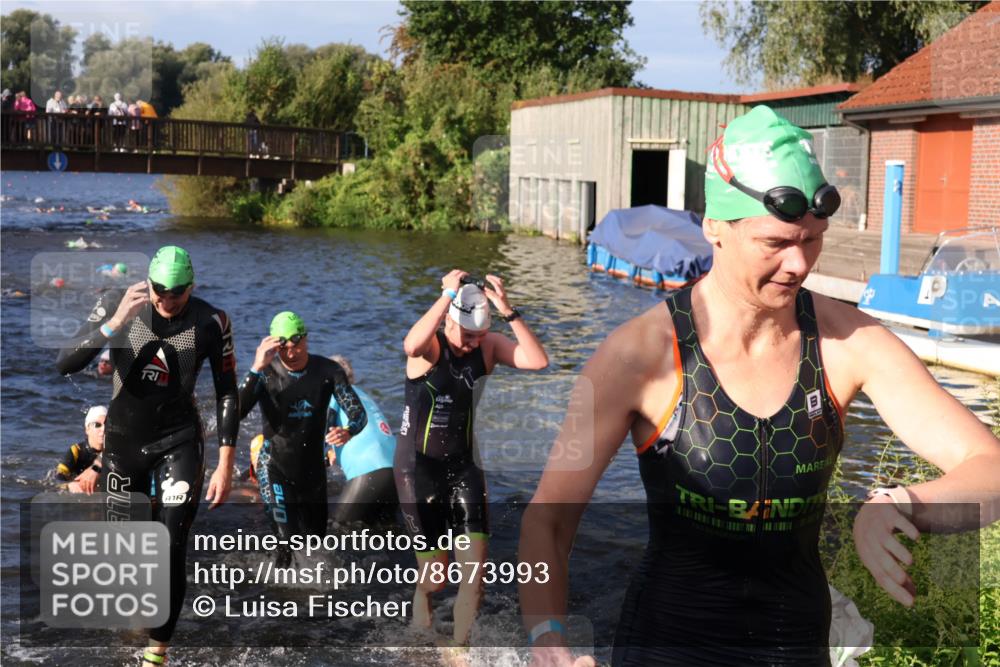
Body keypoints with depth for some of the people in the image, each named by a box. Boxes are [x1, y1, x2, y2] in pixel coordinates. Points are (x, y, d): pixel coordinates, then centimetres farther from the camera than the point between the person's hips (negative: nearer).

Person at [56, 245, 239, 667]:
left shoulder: (211, 323, -13)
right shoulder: (116, 304, -11)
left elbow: (227, 394, -5)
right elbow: (66, 364, -17)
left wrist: (225, 465, -8)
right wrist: (115, 323, -31)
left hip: (179, 442, -1)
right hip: (122, 439, 2)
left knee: (170, 552, -6)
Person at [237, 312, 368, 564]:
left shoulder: (328, 371, -9)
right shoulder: (266, 373, -13)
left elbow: (358, 413, -10)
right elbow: (236, 413, -27)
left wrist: (347, 431, -33)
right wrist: (256, 369, -35)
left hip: (313, 470, 3)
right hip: (275, 470, -3)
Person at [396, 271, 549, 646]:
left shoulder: (488, 346, -5)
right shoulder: (430, 347, -15)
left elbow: (538, 362, -21)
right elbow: (411, 345, -42)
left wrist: (507, 310, -27)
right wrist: (448, 294, -36)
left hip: (463, 465, 3)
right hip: (418, 467, -3)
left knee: (474, 576, -6)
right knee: (435, 579, 4)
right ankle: (420, 618, 38)